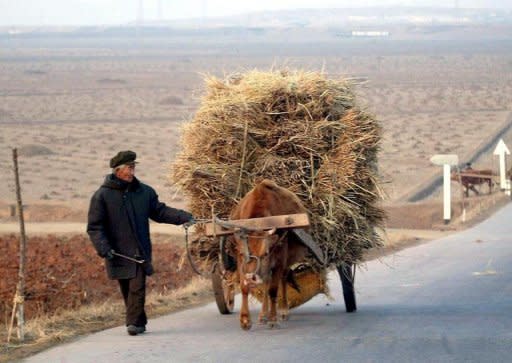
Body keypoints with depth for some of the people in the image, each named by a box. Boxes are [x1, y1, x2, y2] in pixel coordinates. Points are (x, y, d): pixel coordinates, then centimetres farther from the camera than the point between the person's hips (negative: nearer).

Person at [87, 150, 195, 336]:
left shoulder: (145, 192, 7)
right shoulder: (102, 195, -3)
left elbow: (160, 212, 12)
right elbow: (94, 226, -3)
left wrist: (184, 217, -2)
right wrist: (103, 247, -16)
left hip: (140, 252, 1)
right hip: (118, 253, -1)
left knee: (137, 288, -12)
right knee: (127, 290, 7)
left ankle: (134, 323, -12)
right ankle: (138, 322, 20)